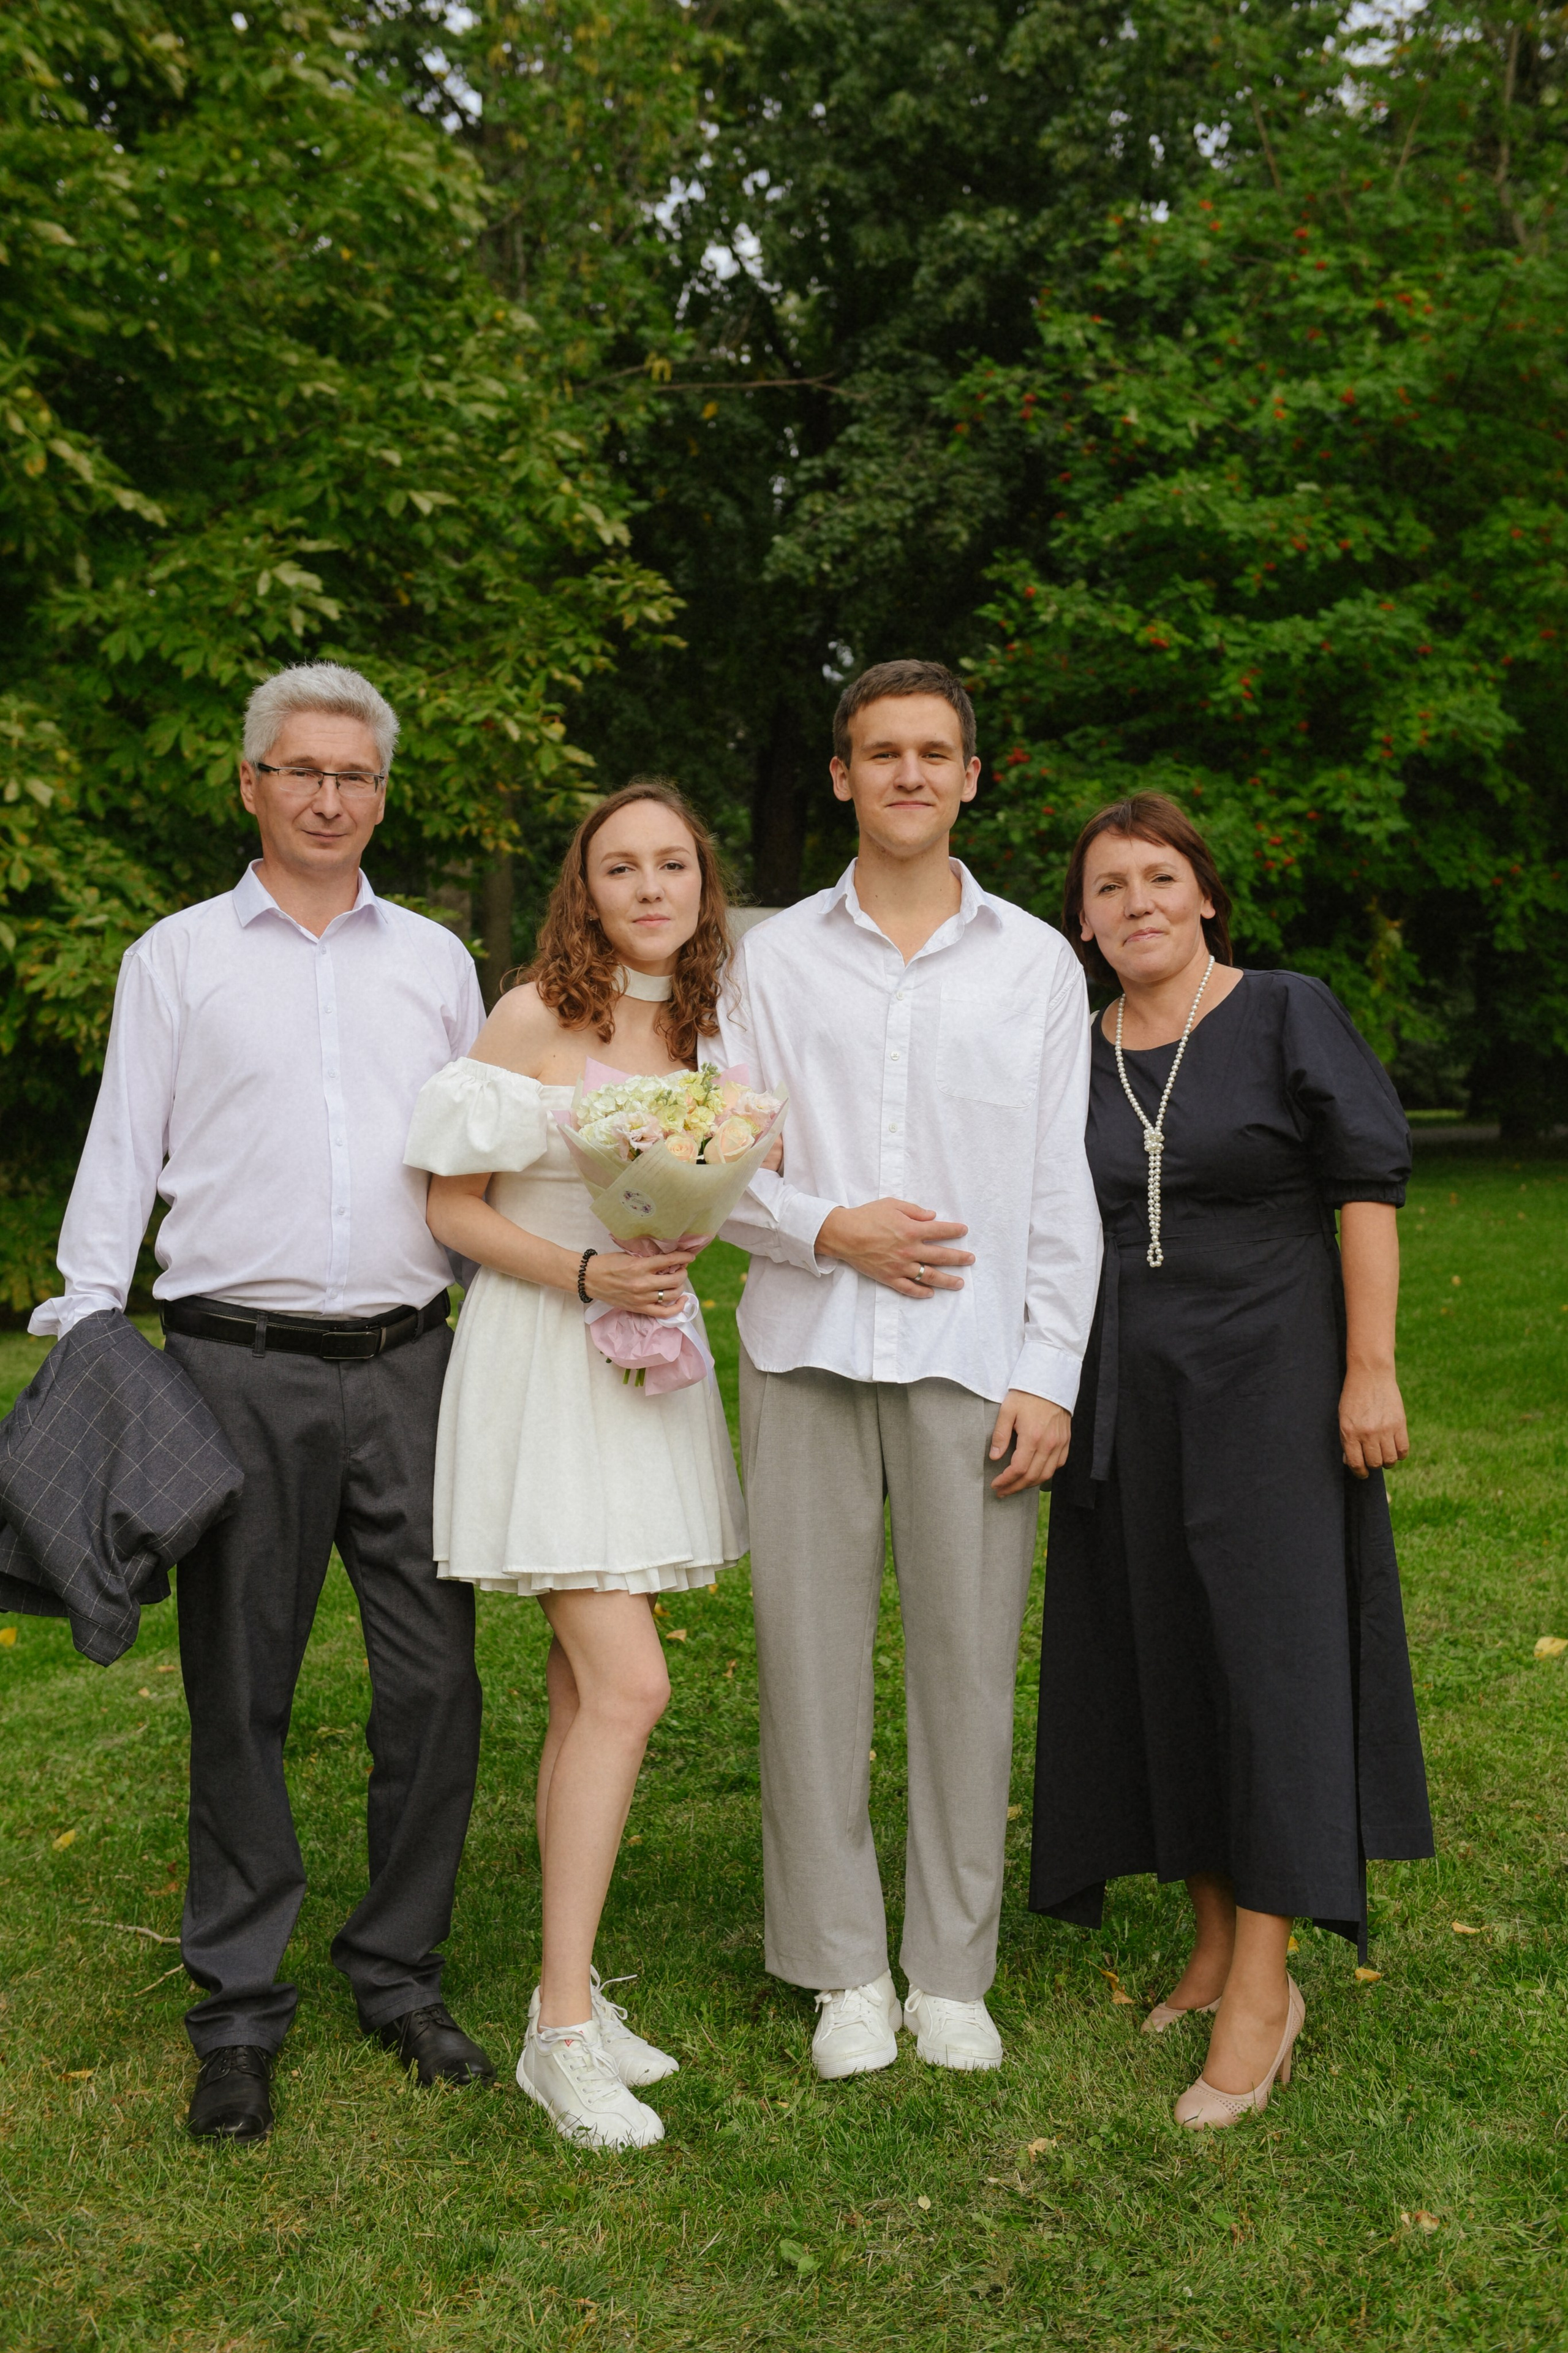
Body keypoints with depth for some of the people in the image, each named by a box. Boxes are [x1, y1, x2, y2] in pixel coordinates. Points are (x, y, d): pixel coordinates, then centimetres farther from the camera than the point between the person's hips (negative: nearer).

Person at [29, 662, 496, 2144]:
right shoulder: (177, 959, 8)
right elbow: (121, 1157, 5)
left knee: (434, 1679, 3)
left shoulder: (436, 961, 14)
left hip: (406, 1365, 2)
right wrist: (83, 1333, -5)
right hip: (238, 1368, -2)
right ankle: (238, 2010, 17)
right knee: (239, 1695, 4)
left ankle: (398, 1974, 21)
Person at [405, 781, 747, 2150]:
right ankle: (565, 2026, -4)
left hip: (653, 1359, 6)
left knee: (589, 1689, 10)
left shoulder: (704, 1028, 10)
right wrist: (587, 1273, -19)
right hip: (544, 1363, -6)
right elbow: (456, 1207, -7)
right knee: (628, 1686, -13)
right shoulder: (535, 1018, -8)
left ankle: (569, 1991, 19)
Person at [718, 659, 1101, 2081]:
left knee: (969, 1660, 2)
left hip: (976, 1365, 0)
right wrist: (828, 1228, -10)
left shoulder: (1037, 962, 9)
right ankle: (845, 1970, 17)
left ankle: (953, 1971, 18)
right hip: (809, 1354, 1)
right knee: (812, 1657, 2)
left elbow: (1065, 1188, 6)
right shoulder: (775, 959, 10)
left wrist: (1049, 1374, -2)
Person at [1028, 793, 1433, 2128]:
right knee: (1160, 1662, 8)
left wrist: (1370, 1368, -13)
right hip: (1129, 1401, 5)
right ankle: (1214, 1944, 23)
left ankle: (1264, 1983, 3)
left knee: (1267, 1655, -4)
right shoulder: (1076, 1058, 8)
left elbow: (1367, 1189, -7)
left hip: (1268, 1383, -5)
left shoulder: (1289, 1015, -4)